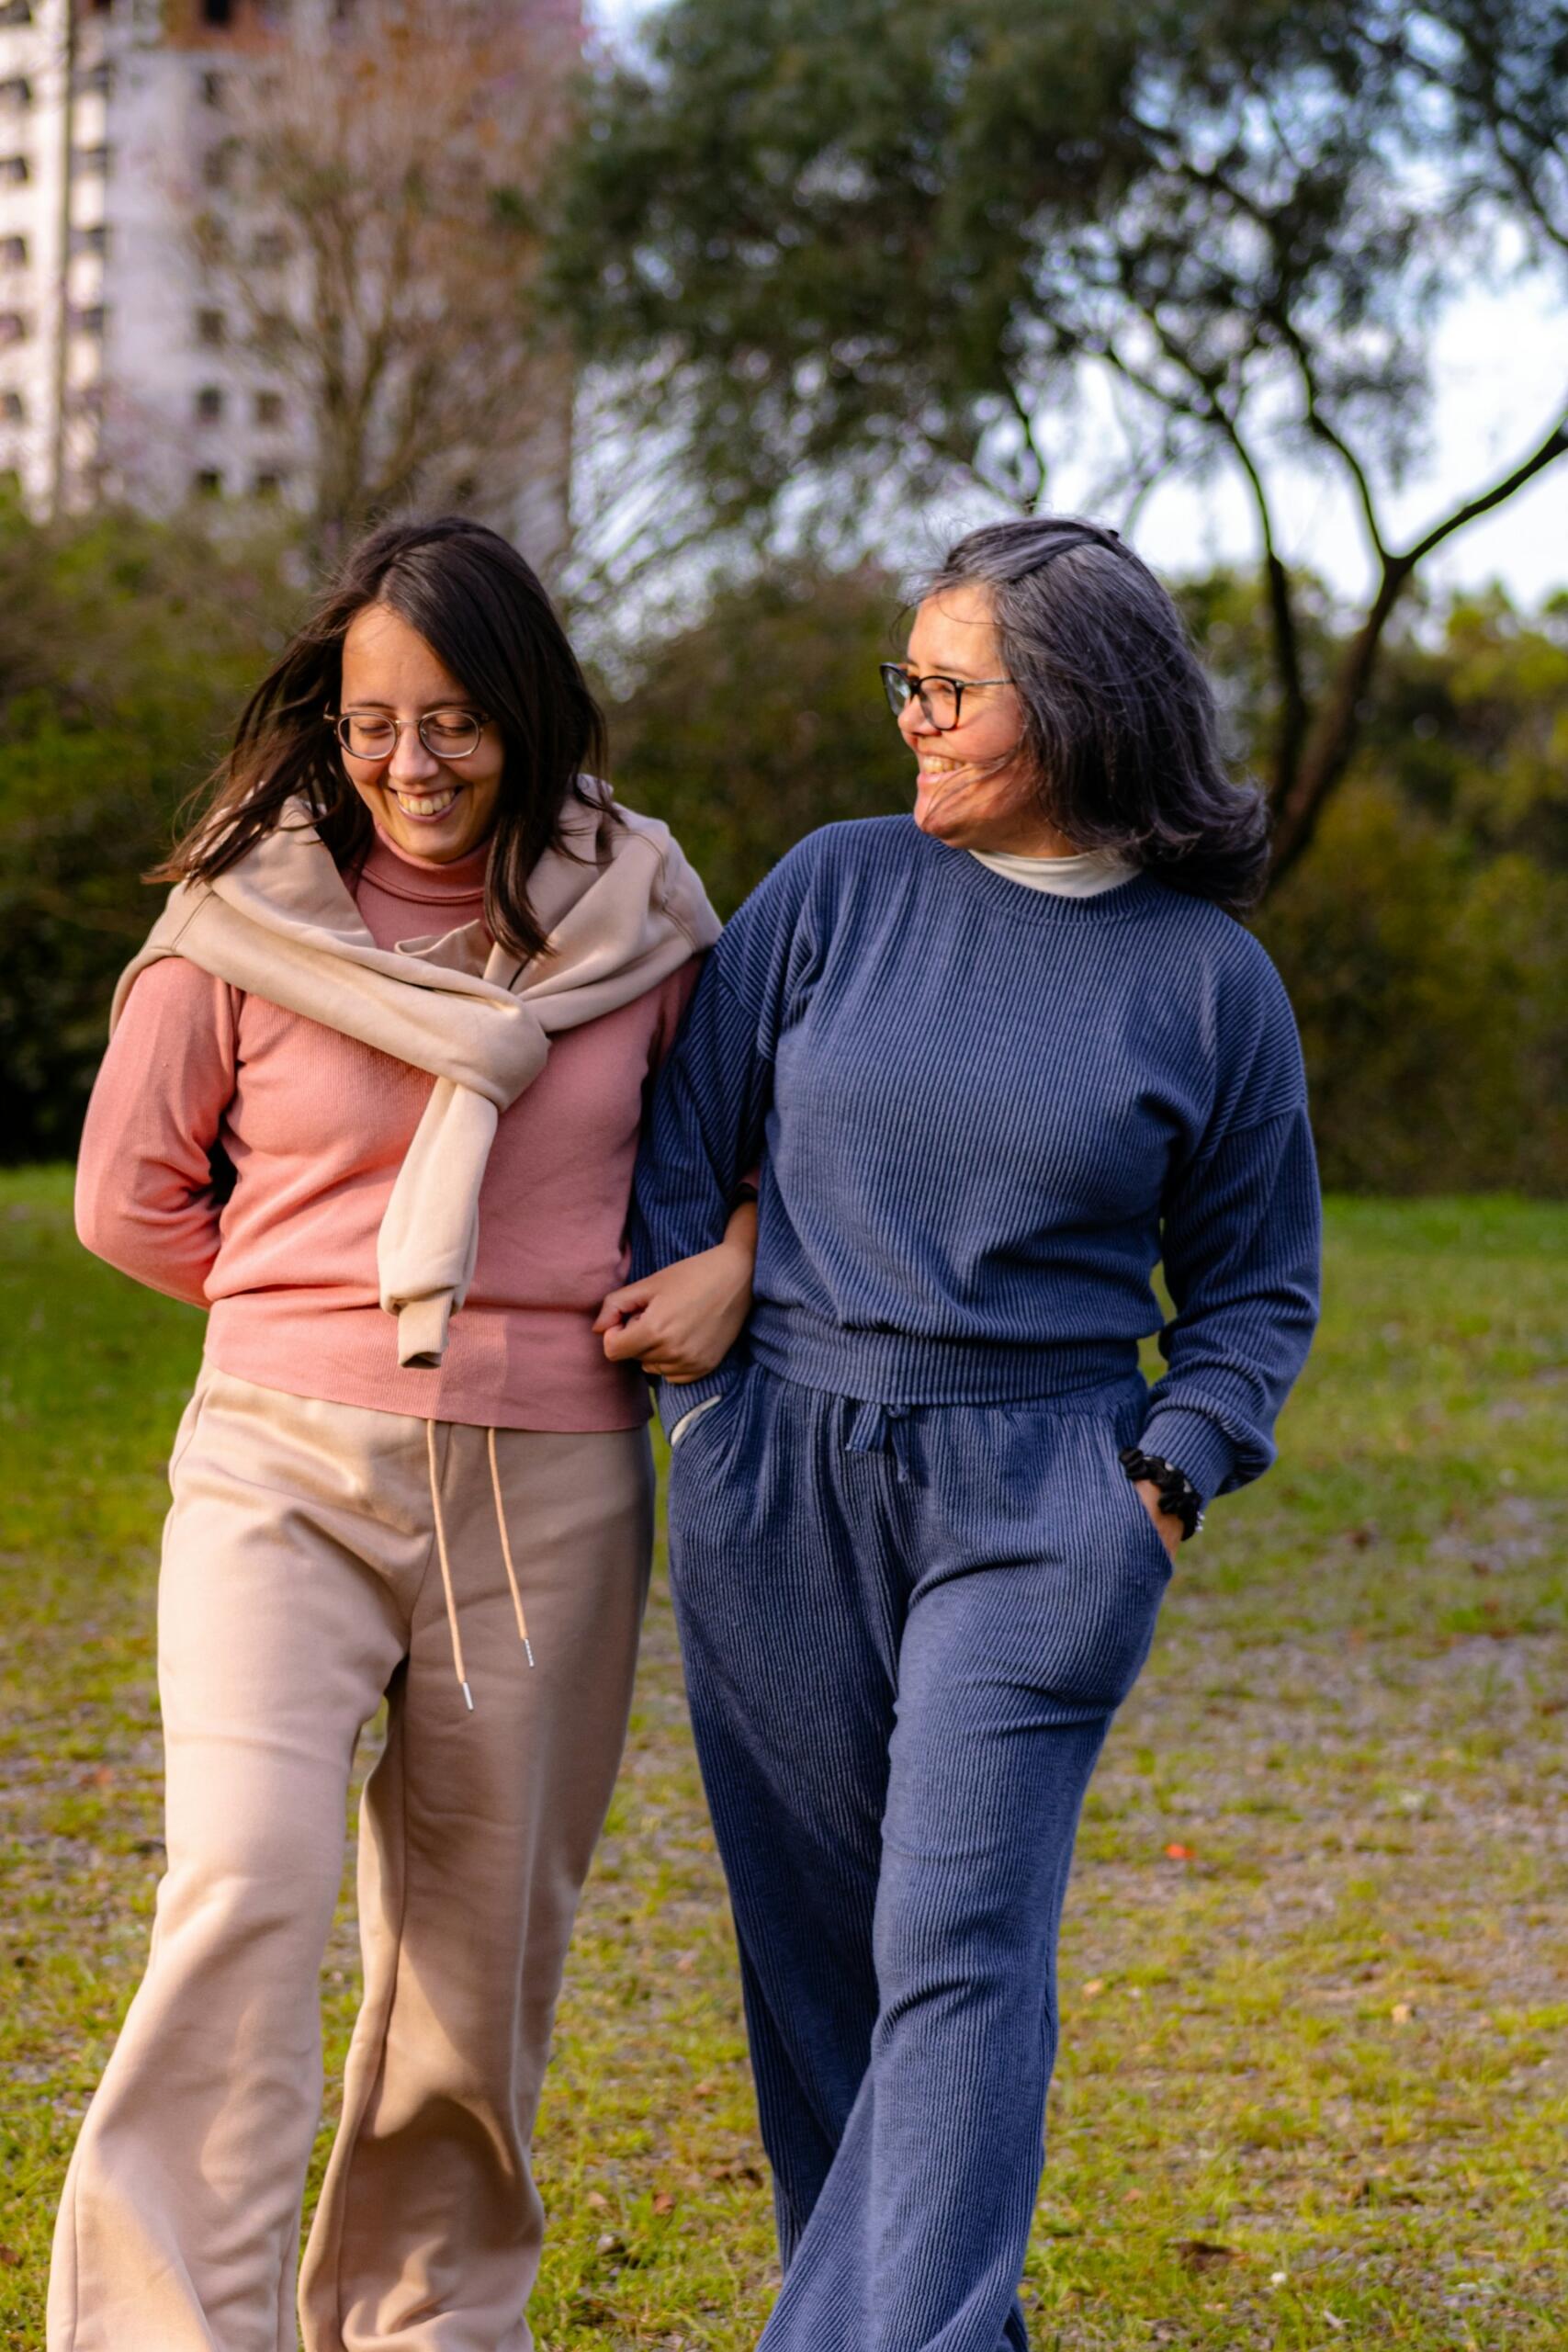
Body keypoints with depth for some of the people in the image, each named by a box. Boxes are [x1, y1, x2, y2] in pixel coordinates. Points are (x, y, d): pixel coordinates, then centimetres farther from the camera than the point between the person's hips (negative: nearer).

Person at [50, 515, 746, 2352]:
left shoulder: (635, 918, 3)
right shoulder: (246, 916, -1)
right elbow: (130, 1196, 9)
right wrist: (334, 1308, 9)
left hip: (546, 1490, 2)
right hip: (284, 1462, -2)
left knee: (481, 1946, 6)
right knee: (245, 1892, -18)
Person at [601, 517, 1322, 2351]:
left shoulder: (1208, 977, 1)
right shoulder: (835, 890, 4)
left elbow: (1253, 1292, 11)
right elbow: (681, 1146, 10)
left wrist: (1168, 1478, -3)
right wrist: (701, 1391, 1)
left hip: (1039, 1499, -2)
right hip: (778, 1486, 3)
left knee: (957, 1949, -12)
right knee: (812, 1944, 7)